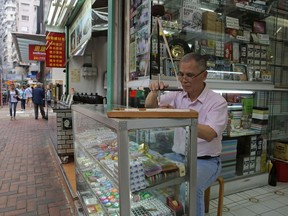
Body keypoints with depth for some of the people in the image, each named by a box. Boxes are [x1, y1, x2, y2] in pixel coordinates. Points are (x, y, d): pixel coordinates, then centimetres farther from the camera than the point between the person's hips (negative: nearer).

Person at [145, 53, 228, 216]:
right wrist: (154, 92, -17)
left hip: (205, 161, -4)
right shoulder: (177, 96, 3)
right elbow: (150, 106, 5)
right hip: (178, 156, 5)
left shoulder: (218, 102, -12)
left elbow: (209, 134, -26)